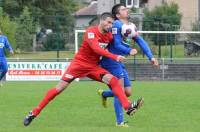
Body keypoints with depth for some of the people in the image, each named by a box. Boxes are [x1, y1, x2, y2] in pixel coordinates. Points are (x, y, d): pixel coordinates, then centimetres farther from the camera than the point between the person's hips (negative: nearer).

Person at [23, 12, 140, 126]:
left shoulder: (109, 36, 0)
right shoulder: (91, 32, -20)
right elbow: (96, 48, -35)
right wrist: (115, 57, -41)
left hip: (94, 66, 5)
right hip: (79, 63, -5)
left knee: (113, 80, -16)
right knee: (60, 88, -6)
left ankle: (128, 107, -22)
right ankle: (34, 113, 3)